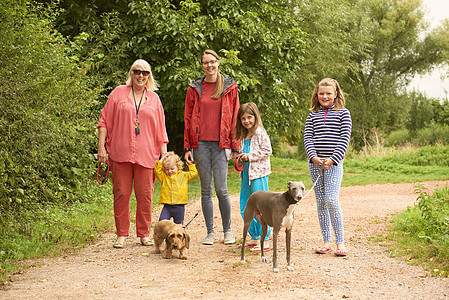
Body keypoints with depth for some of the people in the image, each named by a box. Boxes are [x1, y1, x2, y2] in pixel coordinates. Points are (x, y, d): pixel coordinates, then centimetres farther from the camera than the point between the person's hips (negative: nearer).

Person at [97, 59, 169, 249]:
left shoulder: (153, 98, 13)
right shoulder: (119, 93, 7)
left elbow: (161, 129, 14)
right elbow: (104, 121, 6)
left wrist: (164, 153, 8)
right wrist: (101, 146, -2)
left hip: (145, 155, 1)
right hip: (120, 153, -1)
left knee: (145, 195, 2)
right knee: (121, 194, 0)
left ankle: (144, 234, 14)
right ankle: (121, 235, 10)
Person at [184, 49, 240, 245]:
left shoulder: (230, 88, 6)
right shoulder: (194, 89, 10)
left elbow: (235, 118, 5)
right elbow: (188, 119, 10)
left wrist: (235, 146, 0)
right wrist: (187, 147, 3)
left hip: (221, 144, -2)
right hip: (200, 144, 2)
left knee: (221, 189, -6)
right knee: (206, 190, 5)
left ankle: (227, 230, 11)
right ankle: (210, 232, 14)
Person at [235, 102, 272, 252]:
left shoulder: (260, 132, -8)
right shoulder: (244, 135, 16)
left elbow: (267, 150, -14)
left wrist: (250, 156, -15)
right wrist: (241, 158, 7)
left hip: (258, 174, -9)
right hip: (247, 173, 9)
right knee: (245, 207, 12)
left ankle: (264, 240, -3)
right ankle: (254, 237, 22)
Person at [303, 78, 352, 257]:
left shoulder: (343, 113, 4)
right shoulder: (313, 115, 13)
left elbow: (344, 138, -3)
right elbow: (308, 137, 6)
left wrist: (332, 159, -13)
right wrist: (313, 157, -10)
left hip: (333, 163, -4)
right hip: (315, 163, 4)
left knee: (331, 200, -14)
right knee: (320, 202, 5)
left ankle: (340, 242, -6)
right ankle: (326, 241, 12)